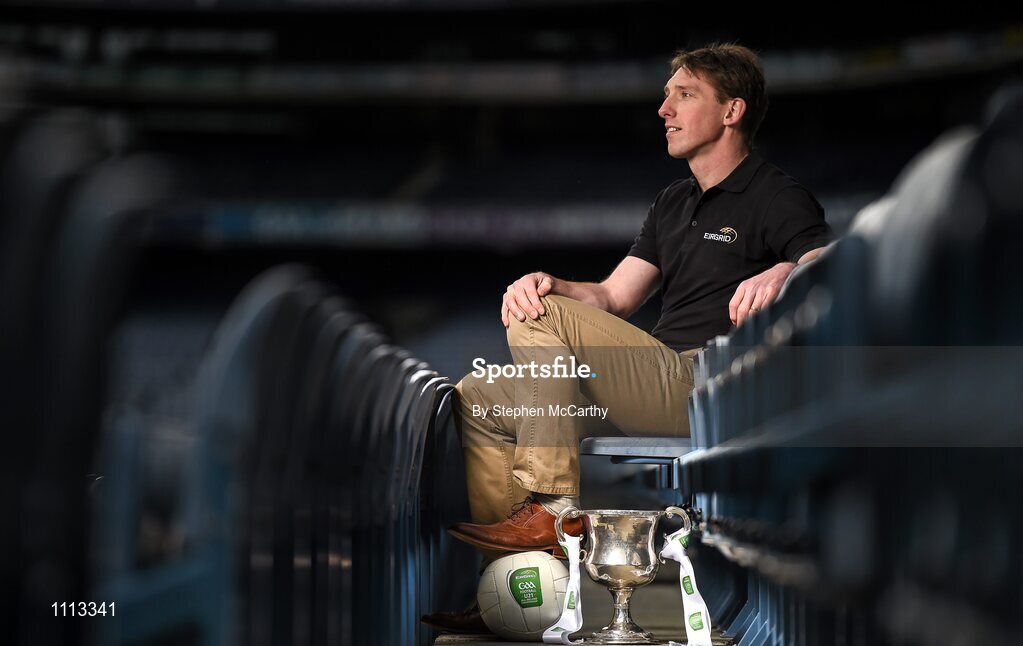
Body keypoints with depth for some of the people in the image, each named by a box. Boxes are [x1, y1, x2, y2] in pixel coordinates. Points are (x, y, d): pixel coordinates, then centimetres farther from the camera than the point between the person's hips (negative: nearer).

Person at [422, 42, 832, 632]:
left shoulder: (777, 198, 0)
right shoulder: (674, 203, 26)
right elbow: (612, 300, 20)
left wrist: (785, 272, -36)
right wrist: (550, 284, -1)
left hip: (706, 391, -9)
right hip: (656, 384, 9)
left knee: (543, 317, -23)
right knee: (477, 397, -1)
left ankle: (554, 510, -26)